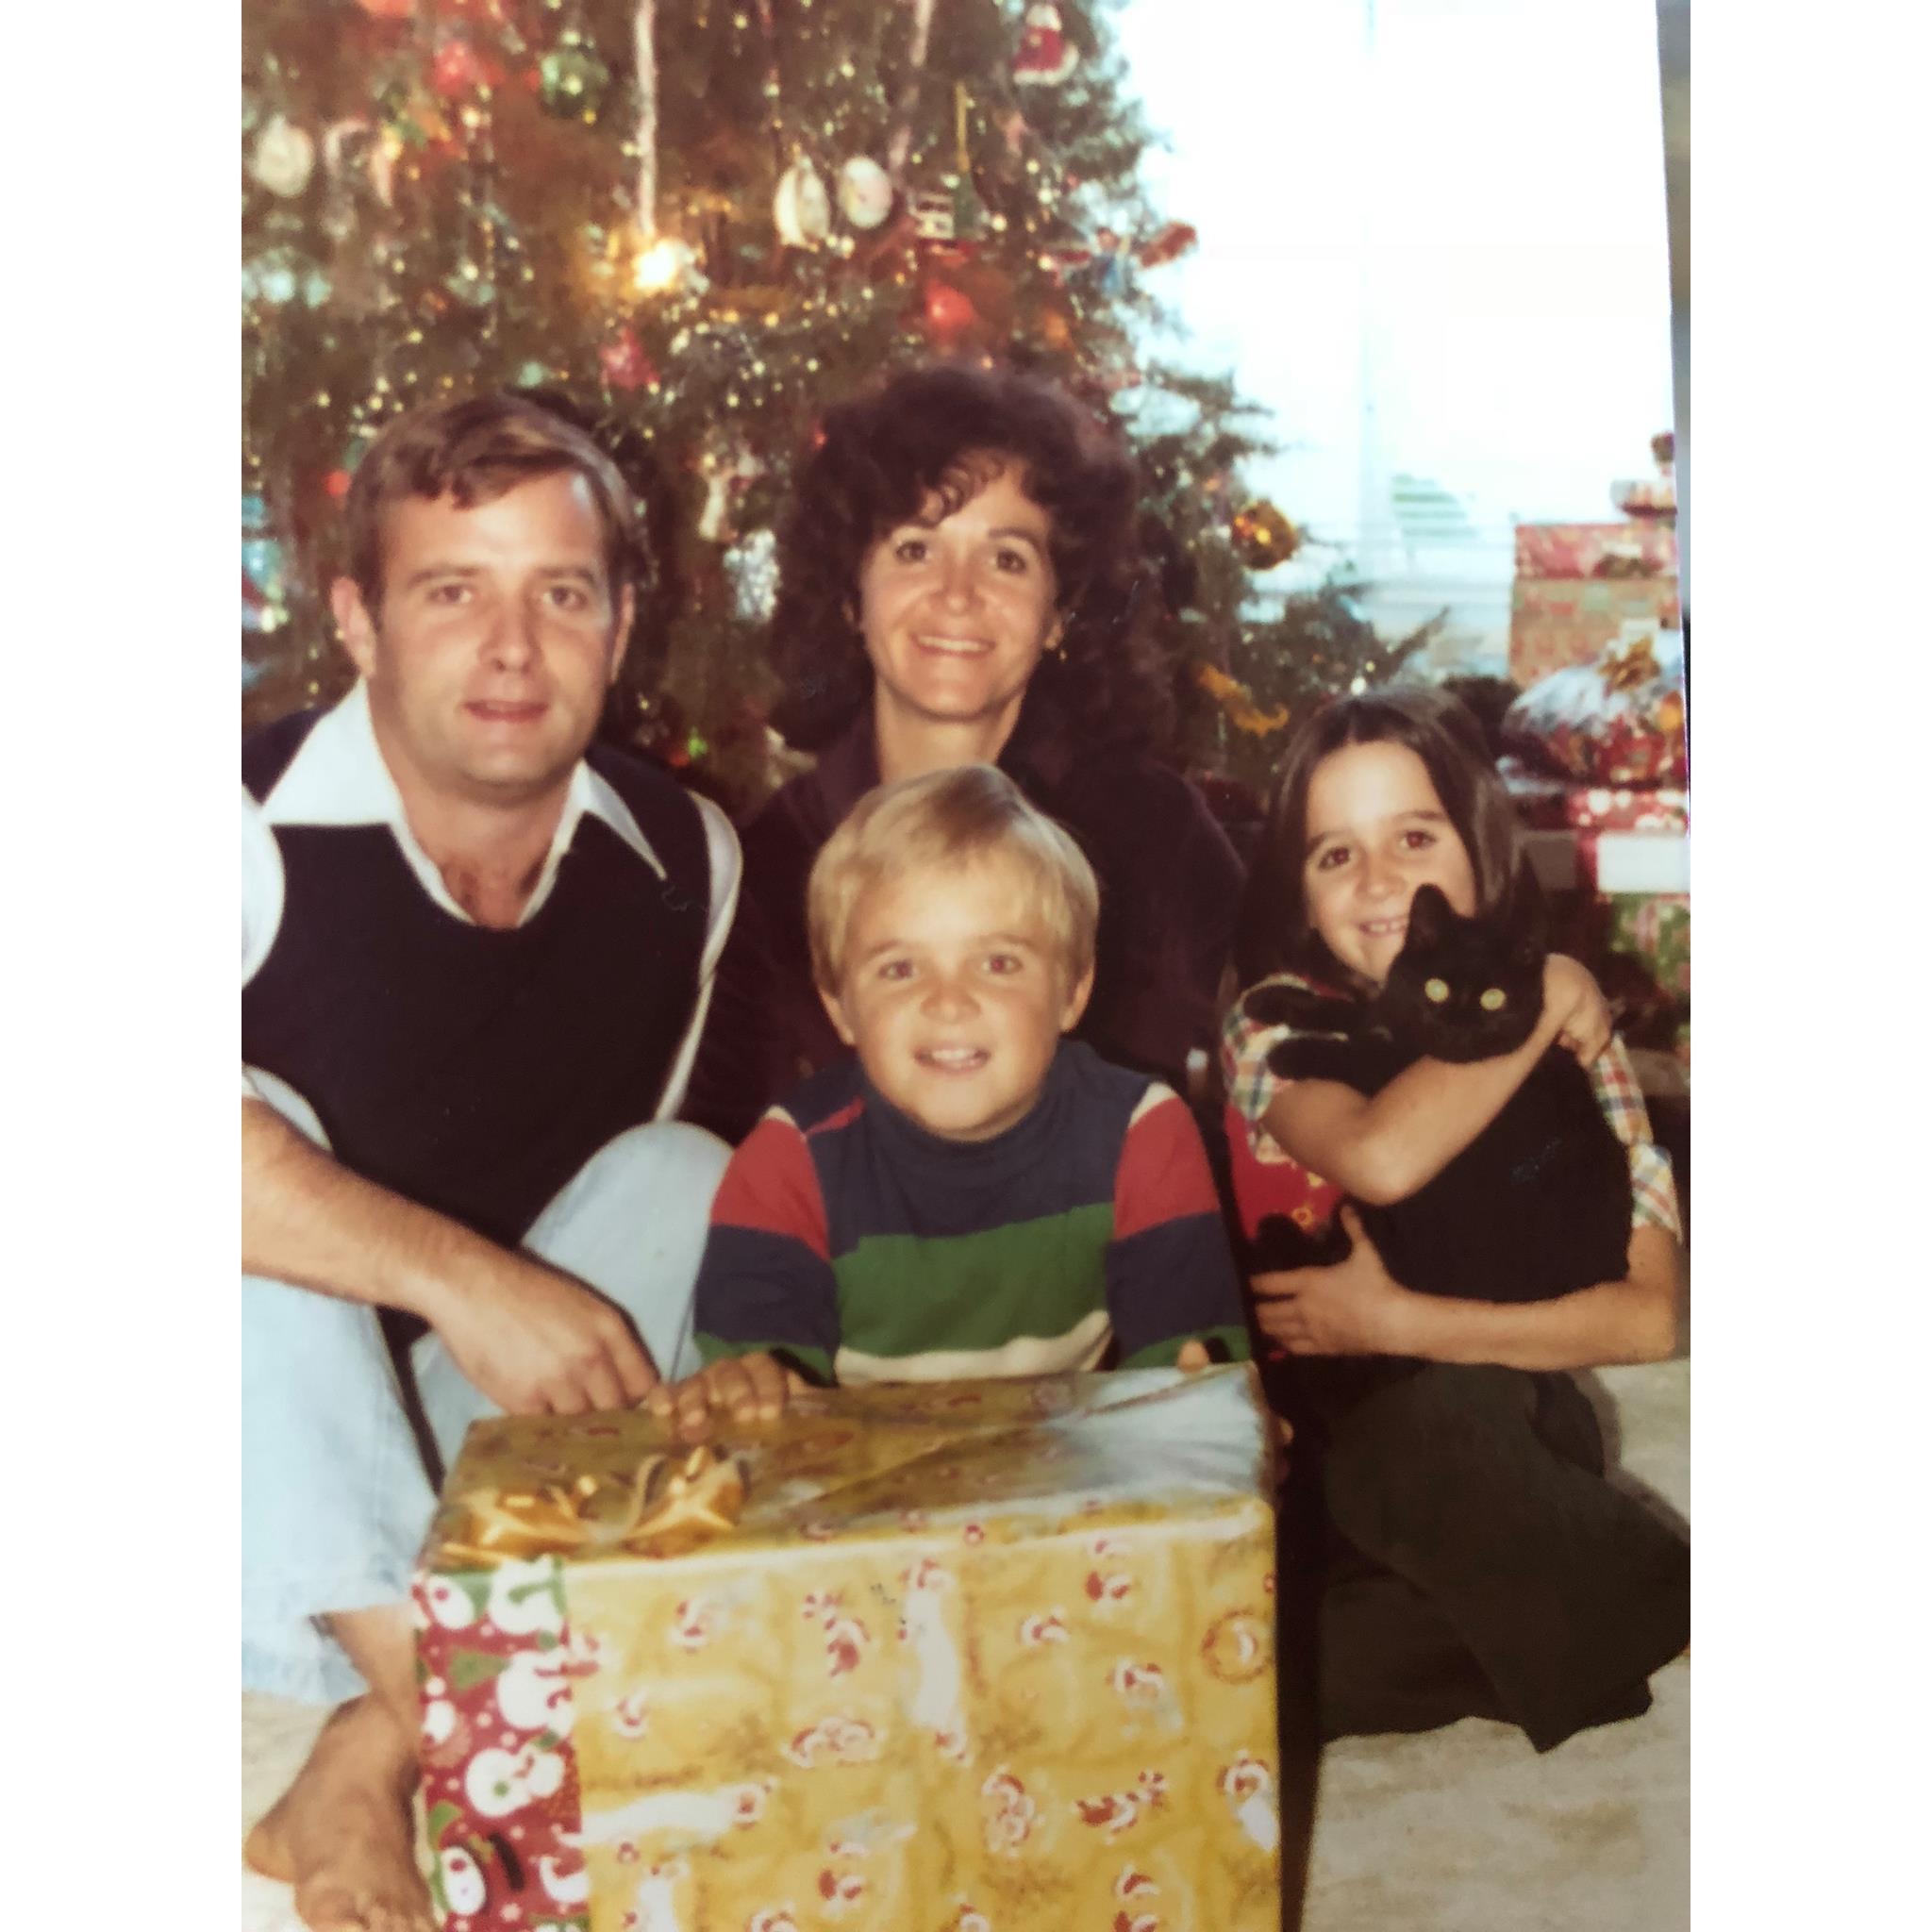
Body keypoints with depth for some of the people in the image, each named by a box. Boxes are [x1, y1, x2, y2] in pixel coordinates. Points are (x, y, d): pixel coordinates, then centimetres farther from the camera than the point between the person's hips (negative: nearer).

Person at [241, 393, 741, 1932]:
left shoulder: (686, 861, -1)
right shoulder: (260, 833, -19)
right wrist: (461, 1277, -38)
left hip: (486, 1461, 5)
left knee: (687, 1178, -17)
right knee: (264, 1146, -28)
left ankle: (382, 1757, -22)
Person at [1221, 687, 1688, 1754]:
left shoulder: (1574, 1039, 3)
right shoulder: (1280, 1025, -4)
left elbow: (1650, 1313, -7)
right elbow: (1381, 1159, -28)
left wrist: (1399, 1323, -16)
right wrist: (1534, 1007, -14)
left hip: (1509, 1443, 2)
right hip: (1328, 1446, -1)